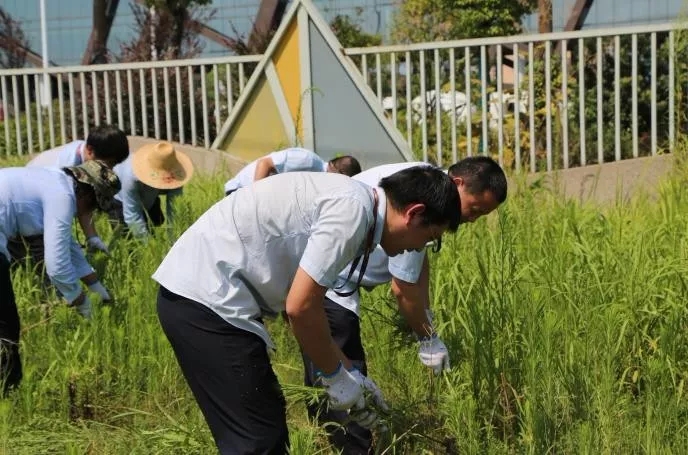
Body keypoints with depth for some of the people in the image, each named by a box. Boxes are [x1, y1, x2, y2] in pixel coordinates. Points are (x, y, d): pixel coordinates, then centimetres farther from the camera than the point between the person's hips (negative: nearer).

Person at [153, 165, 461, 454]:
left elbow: (305, 306, 24)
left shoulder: (346, 201, 15)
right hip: (206, 298, -10)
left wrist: (349, 373, 25)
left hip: (198, 292, 10)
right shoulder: (353, 209, -15)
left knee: (268, 423, 17)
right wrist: (337, 377, -4)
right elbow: (300, 308, -19)